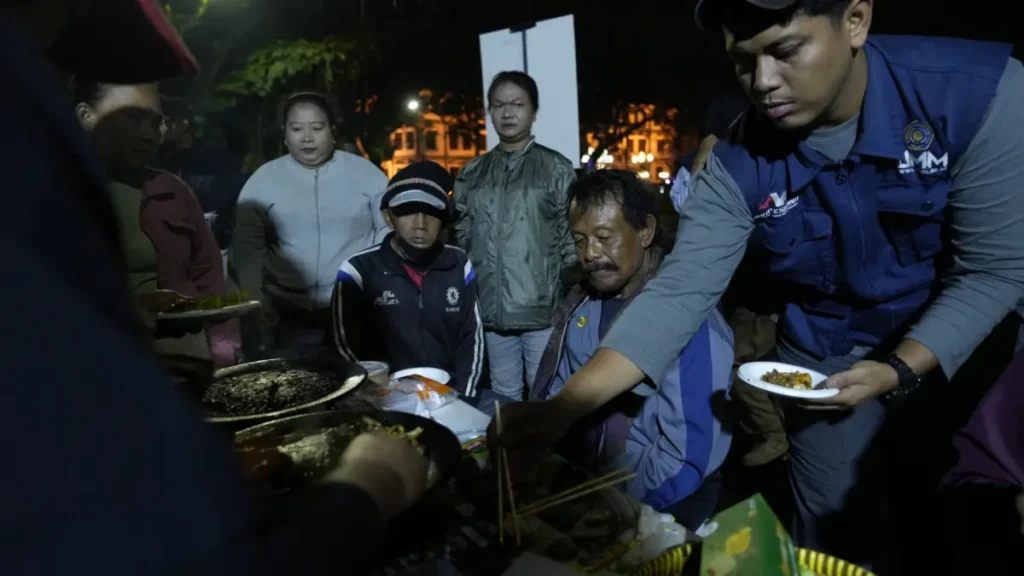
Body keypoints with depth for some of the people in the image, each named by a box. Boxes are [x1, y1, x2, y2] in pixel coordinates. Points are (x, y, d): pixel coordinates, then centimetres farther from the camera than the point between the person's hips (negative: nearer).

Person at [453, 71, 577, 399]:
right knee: (503, 396, 17)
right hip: (491, 310, 4)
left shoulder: (557, 169, -2)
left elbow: (571, 240, -3)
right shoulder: (472, 174, 9)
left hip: (542, 310, -3)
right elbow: (462, 238, 12)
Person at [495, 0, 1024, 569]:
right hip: (824, 354, 1)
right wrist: (564, 407, -33)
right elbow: (679, 291, -25)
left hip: (966, 336, 0)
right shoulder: (738, 165, -21)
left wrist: (899, 370, -27)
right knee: (836, 528, 9)